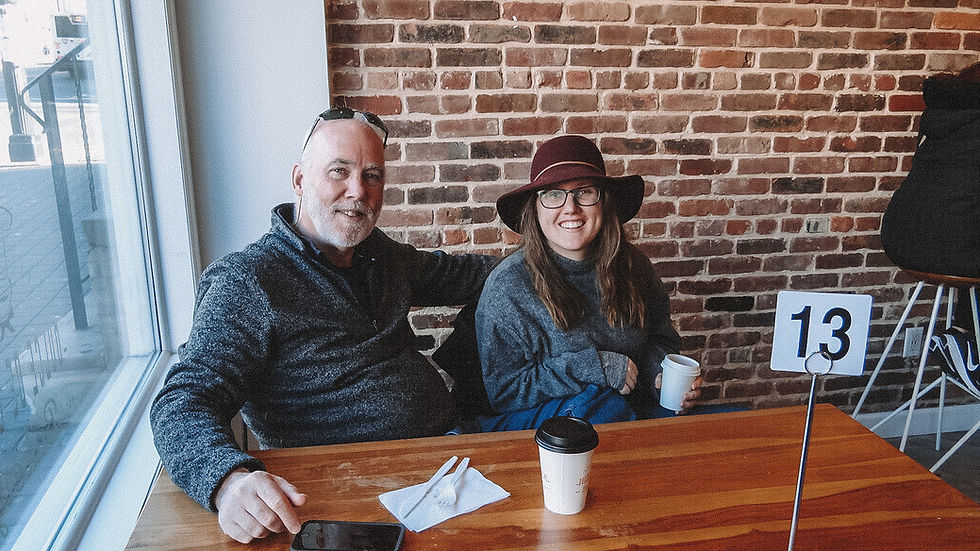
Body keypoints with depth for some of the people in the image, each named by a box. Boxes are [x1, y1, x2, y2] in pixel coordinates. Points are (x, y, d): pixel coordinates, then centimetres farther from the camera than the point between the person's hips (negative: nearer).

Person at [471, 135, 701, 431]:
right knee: (605, 406, -33)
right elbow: (504, 391, -15)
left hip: (632, 405, 4)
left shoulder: (631, 265, -2)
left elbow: (659, 337, 15)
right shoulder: (507, 287, -16)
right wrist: (596, 366, -22)